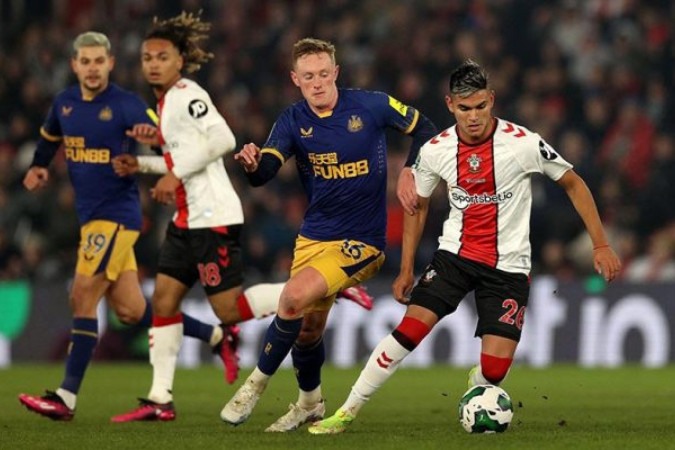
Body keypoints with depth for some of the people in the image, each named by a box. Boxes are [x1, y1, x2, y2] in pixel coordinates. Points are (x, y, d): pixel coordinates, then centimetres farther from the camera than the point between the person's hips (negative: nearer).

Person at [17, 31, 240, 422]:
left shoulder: (127, 105, -11)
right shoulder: (64, 103, 9)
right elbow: (50, 138, 30)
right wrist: (39, 167, 15)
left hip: (117, 215, -7)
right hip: (90, 216, 7)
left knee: (83, 298, -12)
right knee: (130, 311, 8)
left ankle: (67, 398, -9)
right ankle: (216, 336, 25)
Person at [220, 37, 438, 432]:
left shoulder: (370, 106, -9)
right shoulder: (293, 122, -3)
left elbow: (424, 129, 3)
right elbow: (265, 172, -16)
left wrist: (411, 173, -12)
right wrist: (252, 164, -40)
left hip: (361, 239, -4)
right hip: (315, 234, 4)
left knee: (296, 297, -23)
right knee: (308, 328, 11)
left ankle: (257, 384, -6)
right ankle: (310, 403, 39)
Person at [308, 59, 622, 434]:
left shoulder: (523, 143, -15)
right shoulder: (435, 151, -6)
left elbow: (573, 183, -1)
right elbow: (419, 206, 11)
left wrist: (601, 245, -2)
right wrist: (406, 270, 11)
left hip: (508, 266, -2)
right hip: (456, 254, 2)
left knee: (495, 367, -11)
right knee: (410, 330, -17)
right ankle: (348, 412, -6)